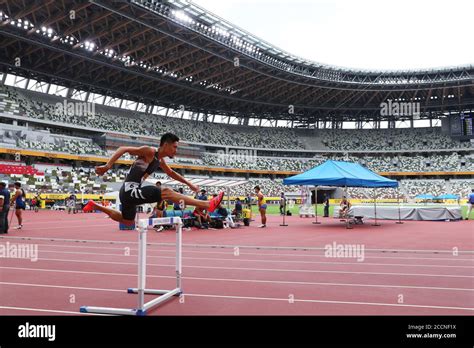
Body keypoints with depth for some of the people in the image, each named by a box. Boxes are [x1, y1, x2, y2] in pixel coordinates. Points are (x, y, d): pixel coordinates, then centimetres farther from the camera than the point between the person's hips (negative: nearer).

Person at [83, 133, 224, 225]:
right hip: (129, 191, -10)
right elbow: (123, 149, -20)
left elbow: (171, 173, 28)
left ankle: (94, 206, 36)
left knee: (128, 222, 28)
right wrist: (107, 166, -31)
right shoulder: (149, 151, -15)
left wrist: (189, 184, 27)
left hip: (132, 193, 10)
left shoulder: (160, 160, 12)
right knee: (167, 192, -22)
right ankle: (207, 205, -29)